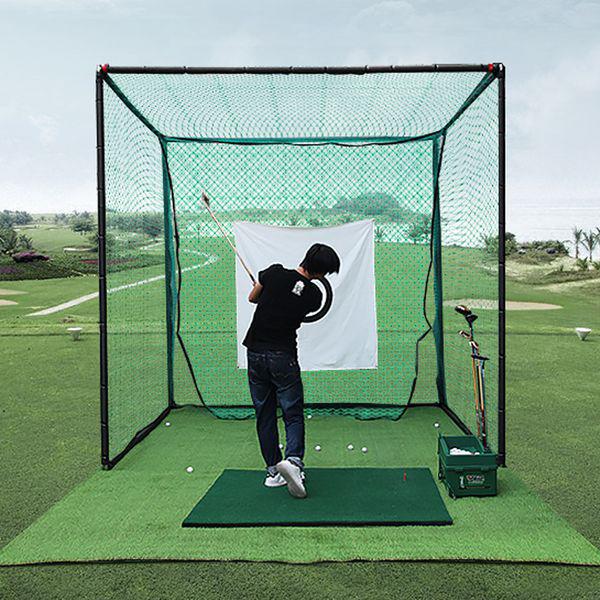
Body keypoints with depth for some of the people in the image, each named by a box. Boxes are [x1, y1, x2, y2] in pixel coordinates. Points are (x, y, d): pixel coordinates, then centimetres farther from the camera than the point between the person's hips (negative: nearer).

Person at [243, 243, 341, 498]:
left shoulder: (274, 272, -6)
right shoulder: (314, 295, -6)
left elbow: (252, 297, 9)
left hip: (255, 351, 2)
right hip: (283, 356, -2)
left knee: (264, 415, 11)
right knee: (293, 414, 6)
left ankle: (273, 471, 14)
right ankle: (293, 460, -18)